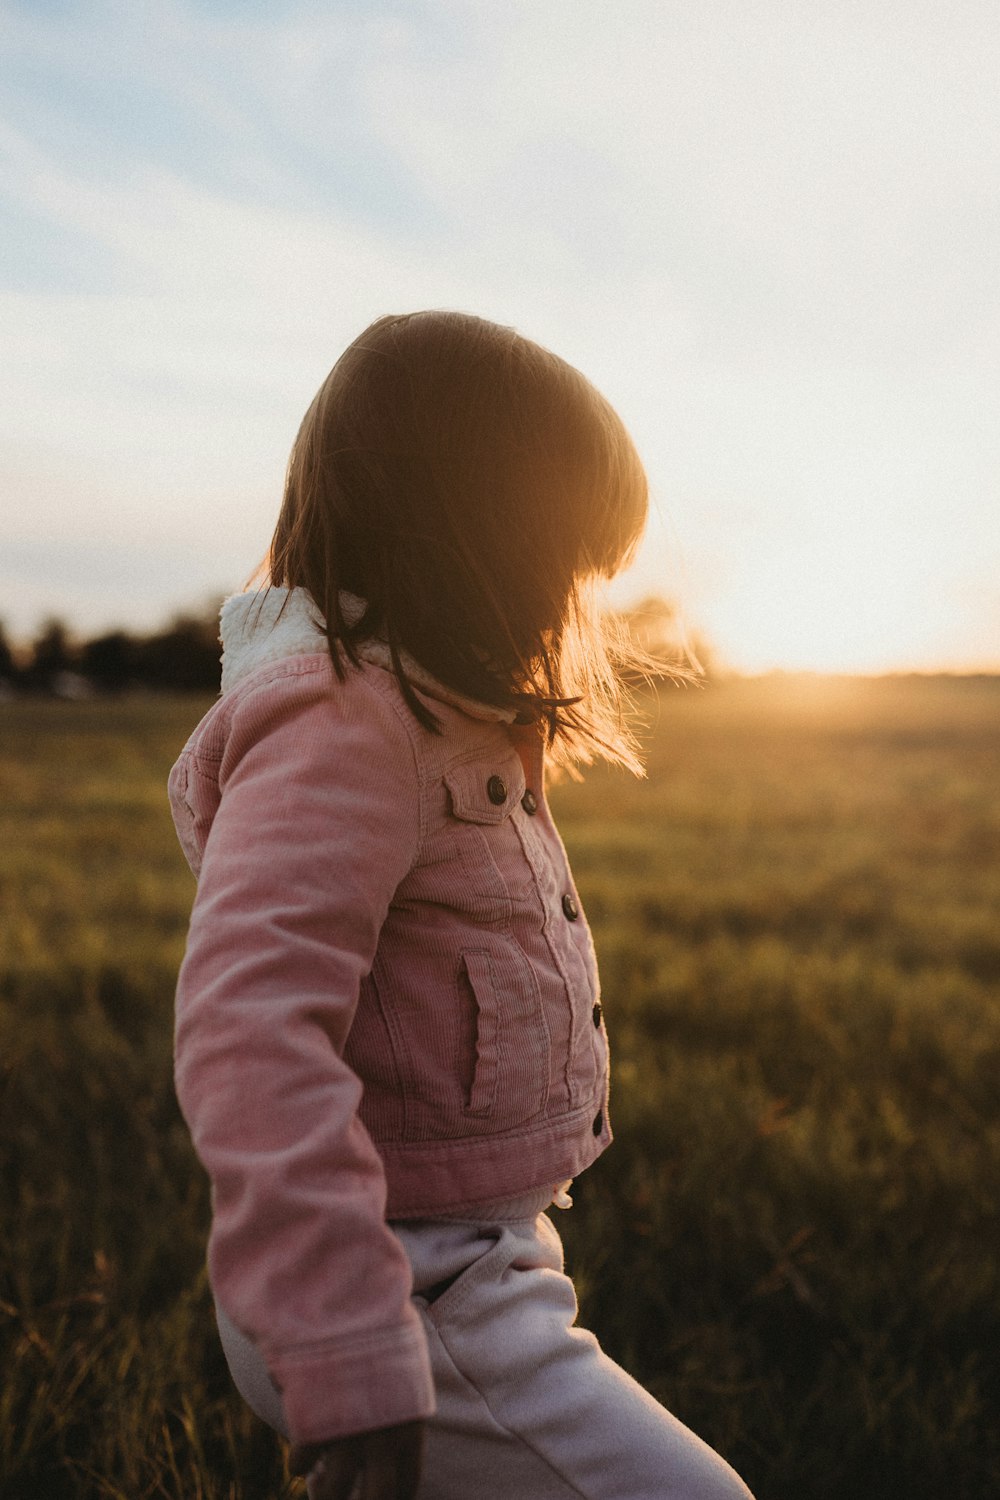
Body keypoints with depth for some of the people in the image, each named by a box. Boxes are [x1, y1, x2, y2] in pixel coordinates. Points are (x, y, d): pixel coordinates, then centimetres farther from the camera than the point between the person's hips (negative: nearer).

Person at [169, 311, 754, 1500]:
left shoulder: (420, 712, 9)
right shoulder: (342, 728, -23)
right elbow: (247, 1025, -34)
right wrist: (343, 1355, -35)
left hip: (472, 1258, 10)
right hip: (410, 1299, -10)